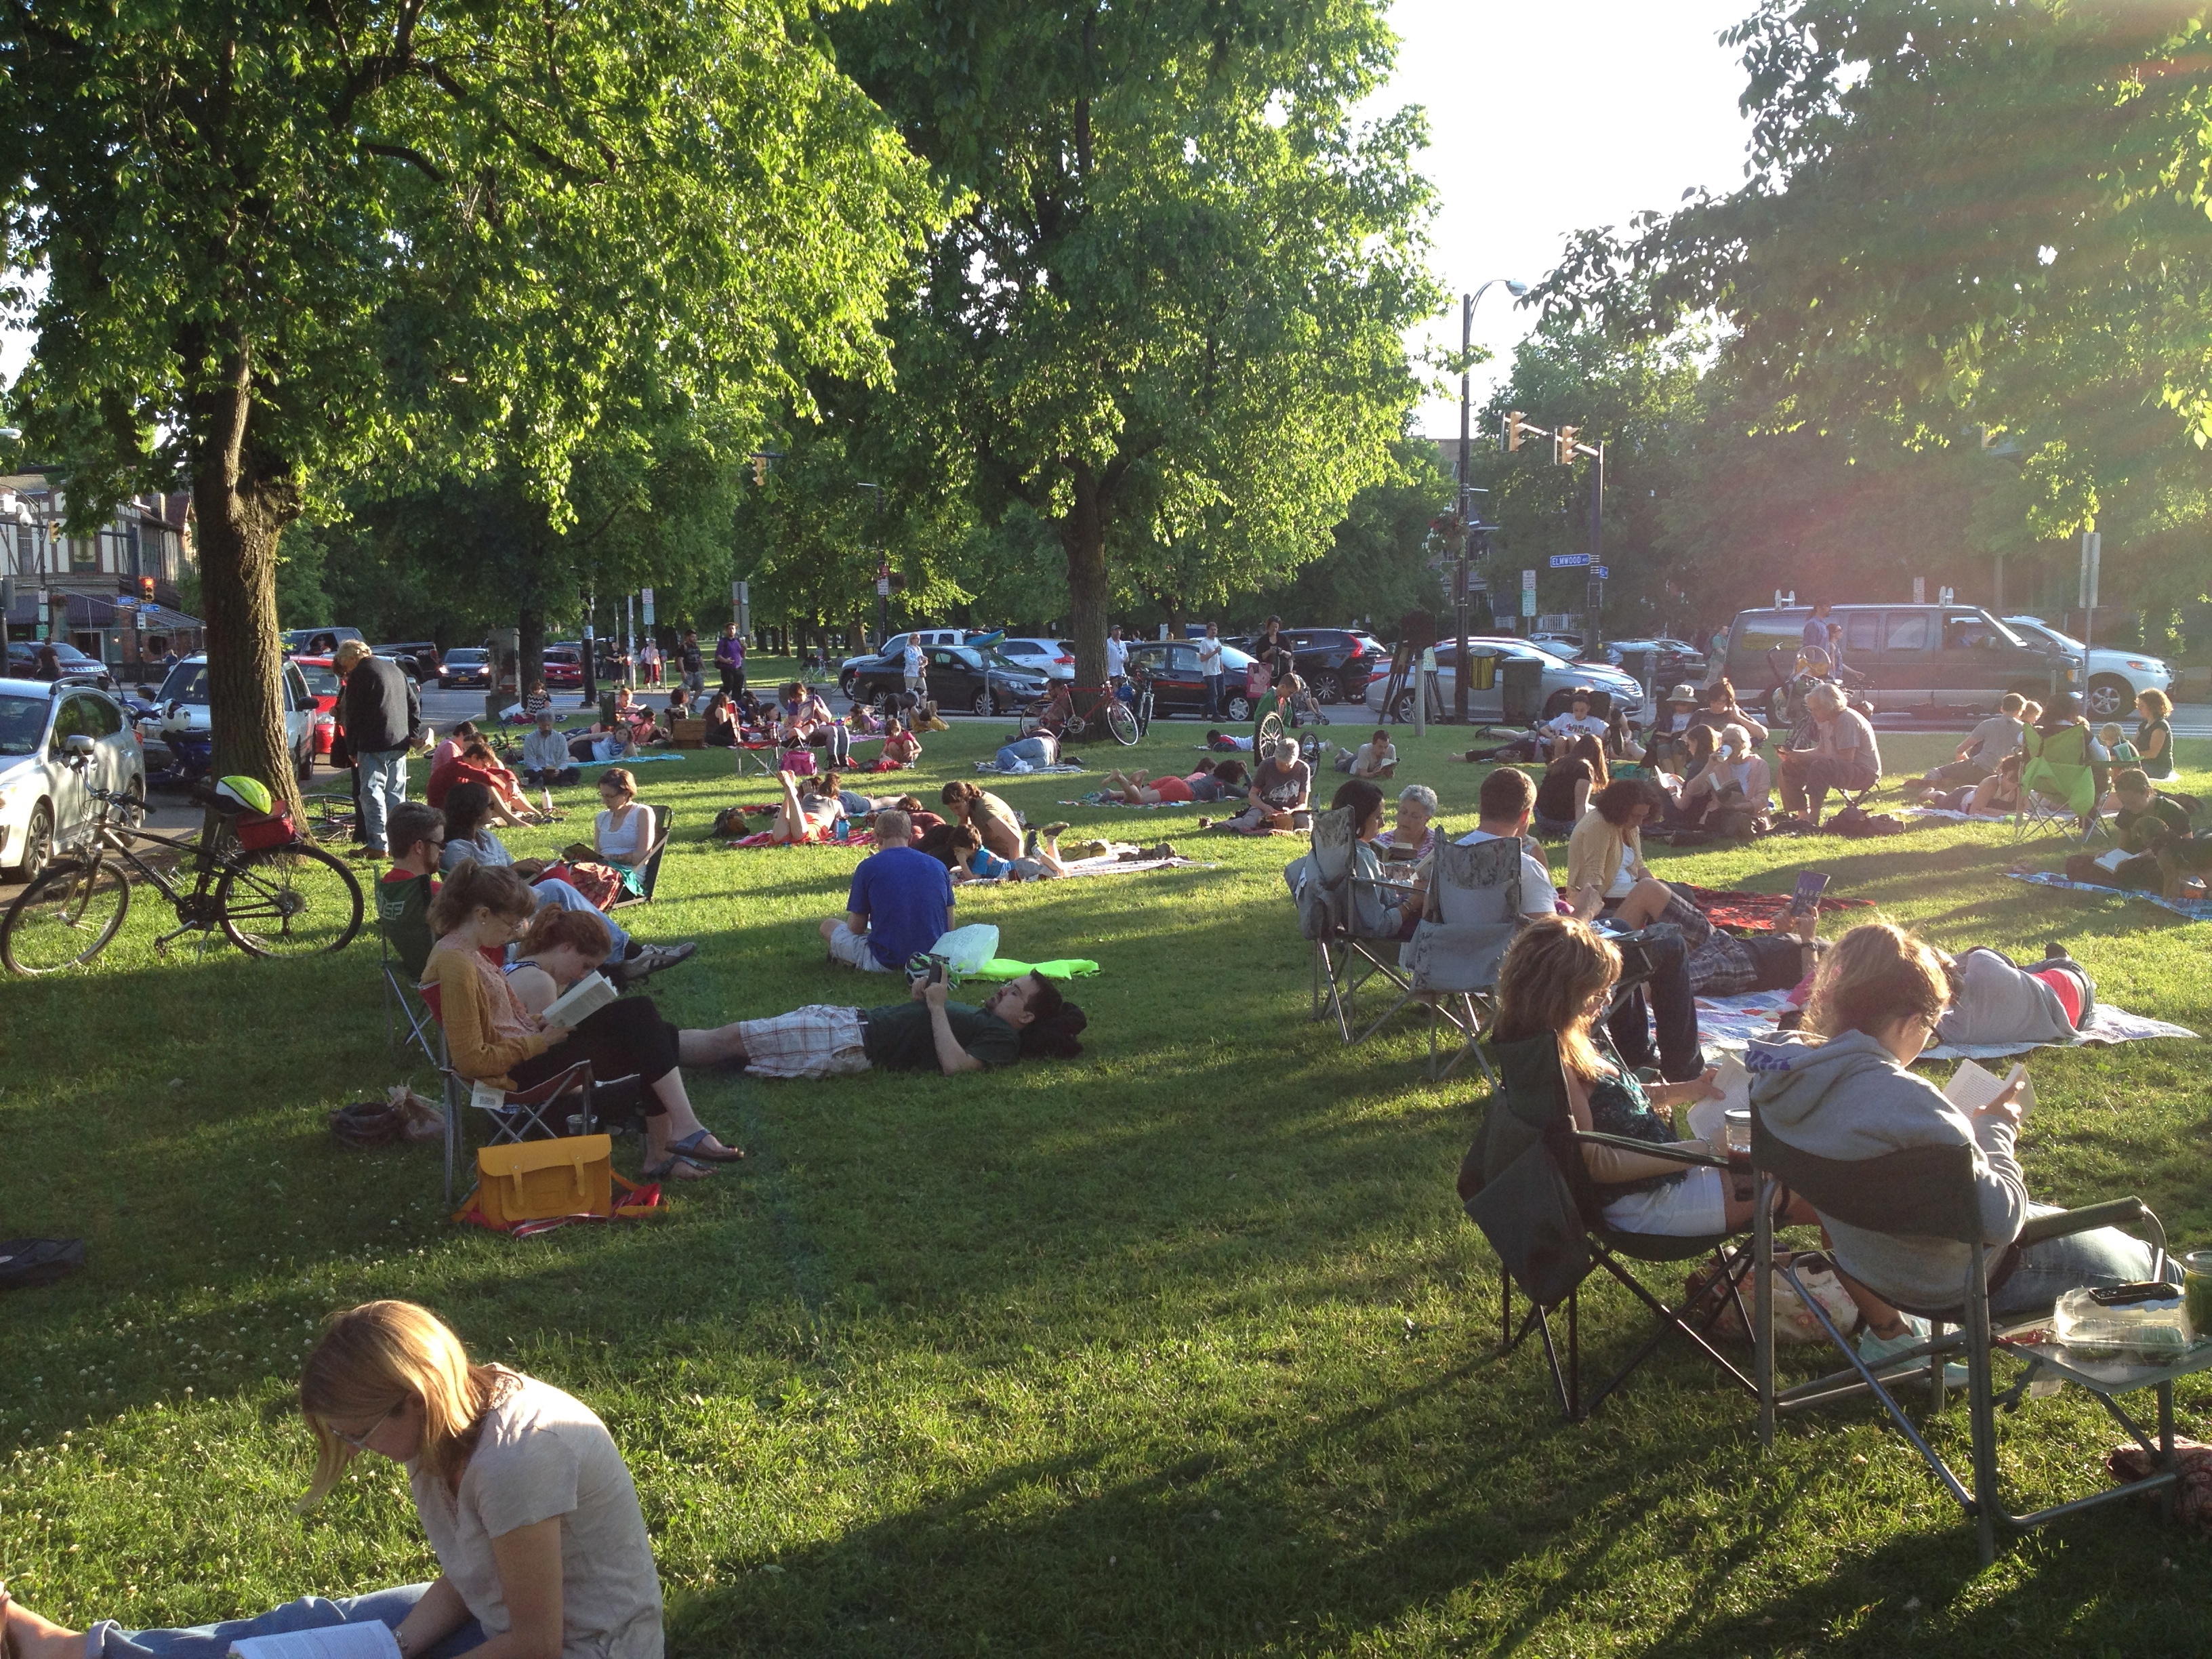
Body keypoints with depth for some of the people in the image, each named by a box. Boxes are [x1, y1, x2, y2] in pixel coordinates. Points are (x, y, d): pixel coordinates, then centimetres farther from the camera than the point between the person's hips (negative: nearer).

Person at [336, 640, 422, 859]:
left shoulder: (359, 675, -7)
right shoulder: (394, 669, 17)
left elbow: (353, 715, -7)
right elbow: (415, 703, 21)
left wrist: (353, 749, -1)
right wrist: (412, 733, 20)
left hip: (374, 745, -8)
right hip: (400, 743, 8)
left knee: (372, 792, -5)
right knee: (396, 793, 14)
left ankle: (377, 845, -10)